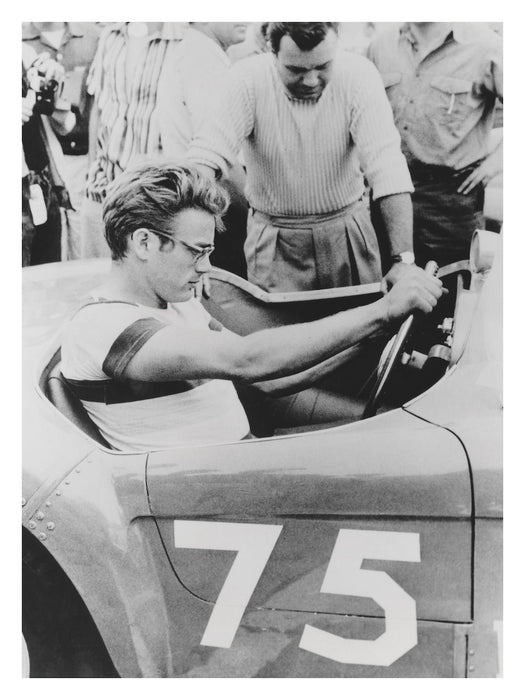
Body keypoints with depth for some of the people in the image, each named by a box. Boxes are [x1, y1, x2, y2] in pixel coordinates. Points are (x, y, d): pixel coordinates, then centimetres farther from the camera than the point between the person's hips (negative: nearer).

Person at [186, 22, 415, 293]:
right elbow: (205, 159, -25)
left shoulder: (359, 75, -15)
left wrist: (404, 259, -31)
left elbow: (388, 168, -22)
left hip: (348, 230, 1)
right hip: (274, 238, -1)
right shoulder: (248, 79, -16)